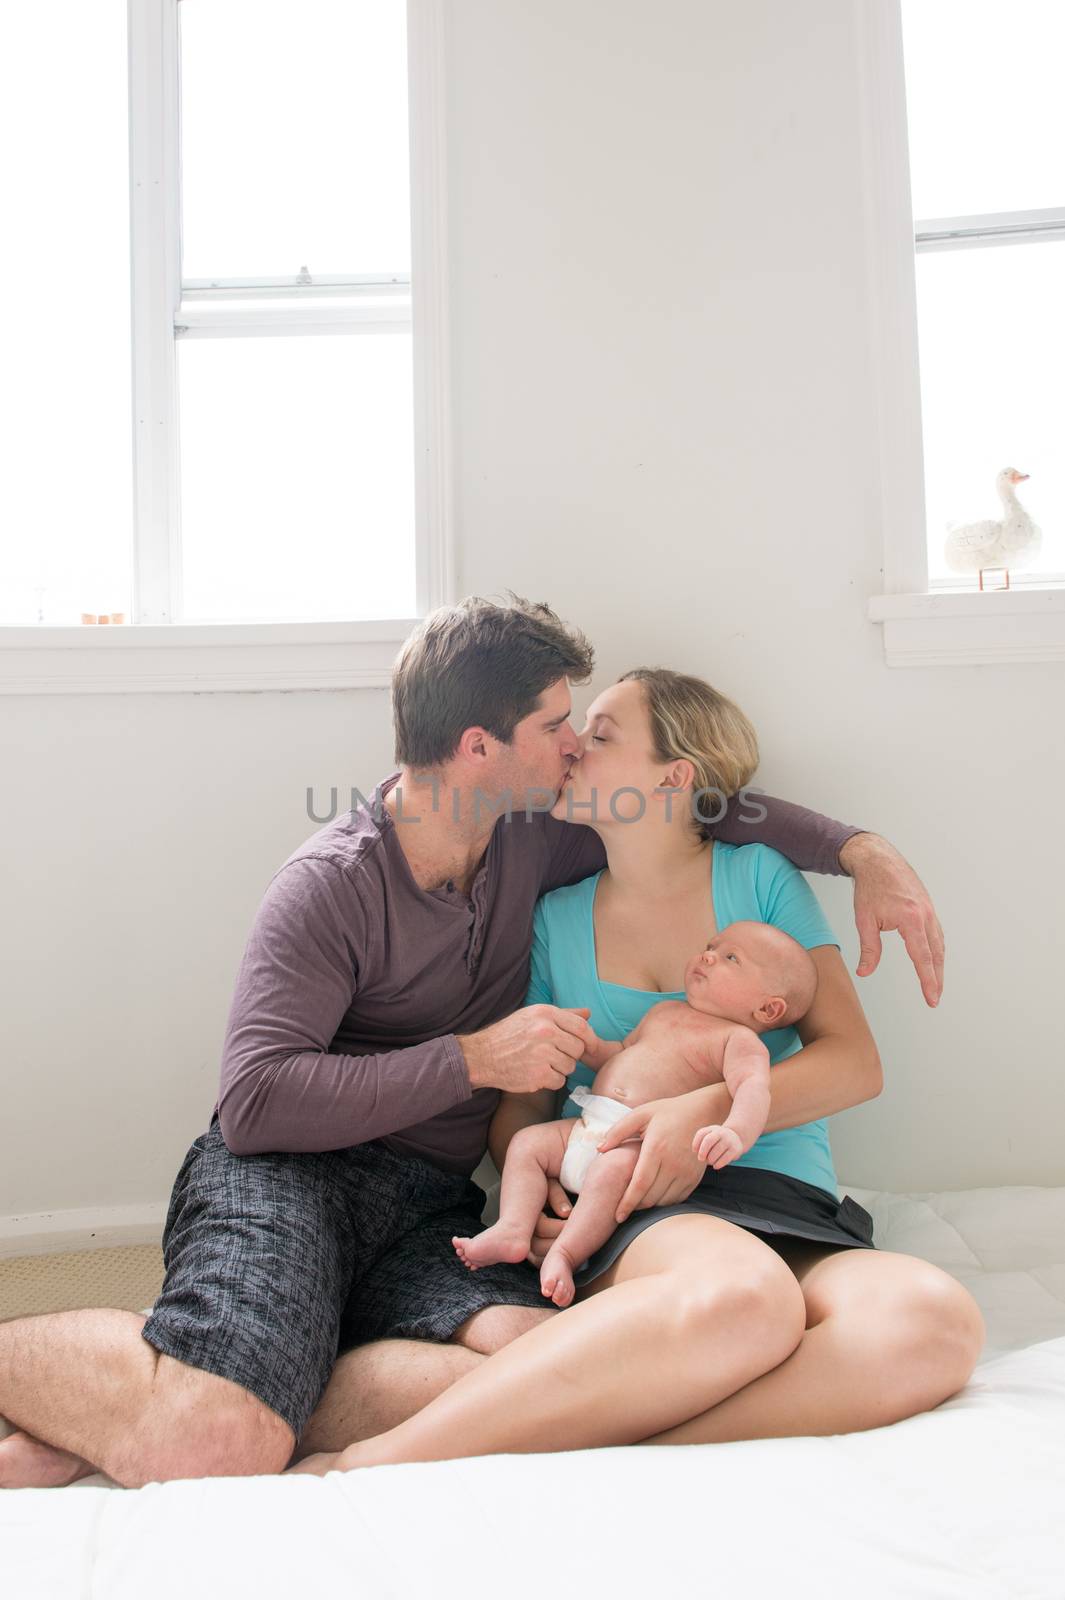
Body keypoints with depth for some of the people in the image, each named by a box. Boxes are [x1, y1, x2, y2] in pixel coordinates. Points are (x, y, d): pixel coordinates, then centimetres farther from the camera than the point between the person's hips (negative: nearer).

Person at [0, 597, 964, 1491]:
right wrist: (474, 1059, -16)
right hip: (287, 1172, -6)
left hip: (431, 1203, 7)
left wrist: (861, 851, 8)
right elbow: (254, 1102, -17)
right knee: (212, 1443, -35)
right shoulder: (332, 882, -10)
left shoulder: (527, 842, 8)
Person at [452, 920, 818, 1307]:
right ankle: (513, 1230, -16)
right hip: (586, 1127, 8)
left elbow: (753, 1086, -19)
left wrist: (735, 1132, -40)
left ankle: (564, 1253, -29)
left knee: (614, 1168, -36)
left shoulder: (739, 1040, -1)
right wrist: (592, 1046, 13)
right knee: (527, 1142, -3)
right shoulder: (663, 1011, 23)